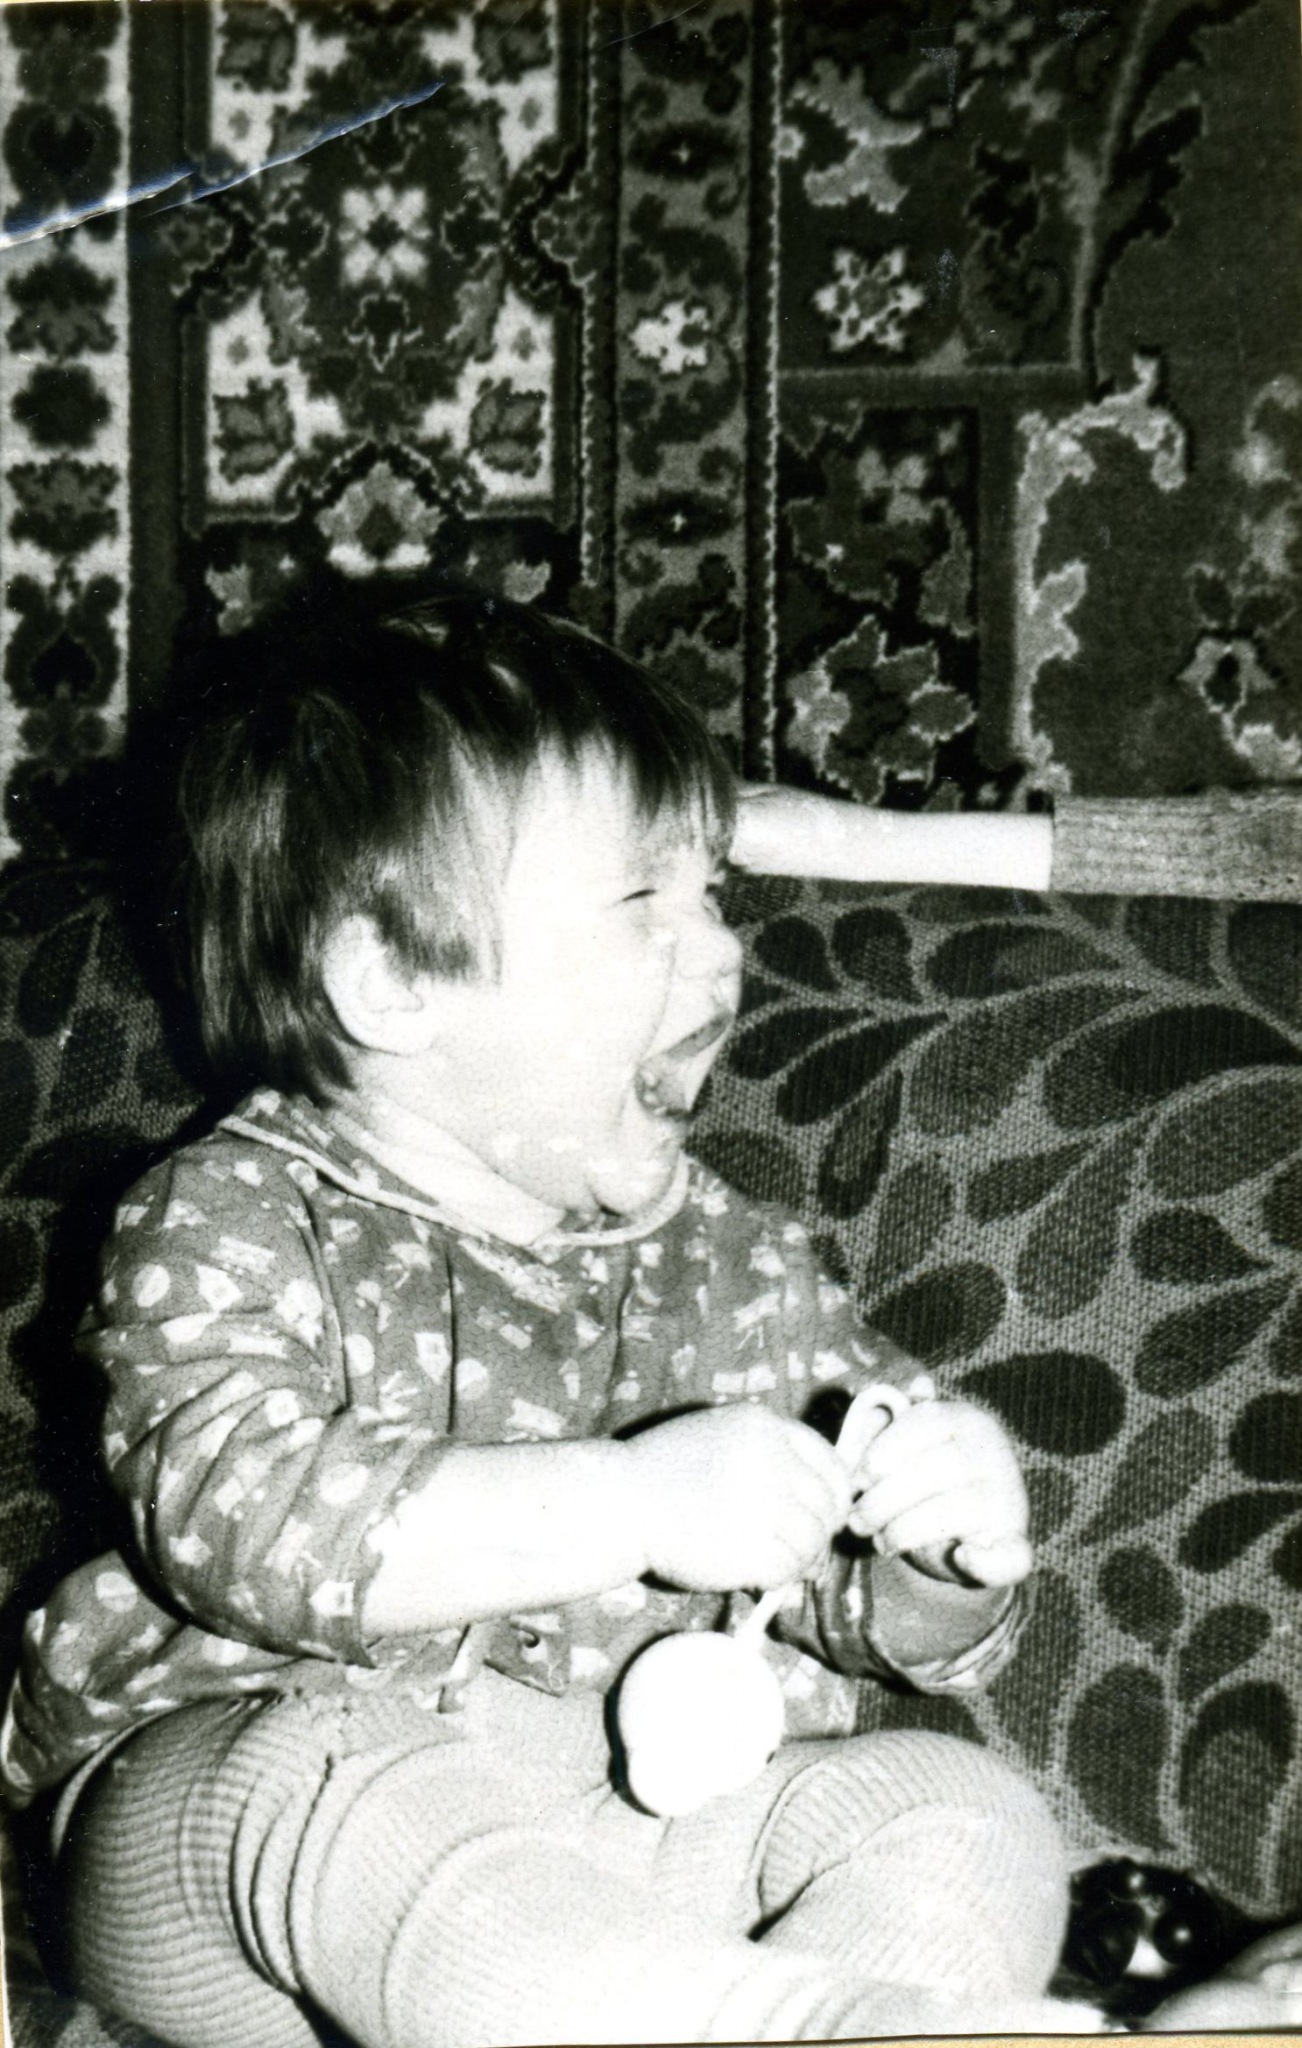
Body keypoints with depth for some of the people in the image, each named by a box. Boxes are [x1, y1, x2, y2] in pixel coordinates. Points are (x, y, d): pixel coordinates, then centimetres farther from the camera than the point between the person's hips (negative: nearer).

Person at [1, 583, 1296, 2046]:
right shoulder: (231, 1223, -2)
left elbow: (893, 1633, 16)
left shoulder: (733, 1260, 11)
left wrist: (952, 1554, -10)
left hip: (661, 1806, 5)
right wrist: (628, 1502, -28)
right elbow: (243, 1515, -22)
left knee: (959, 1807, -14)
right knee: (343, 1799, -35)